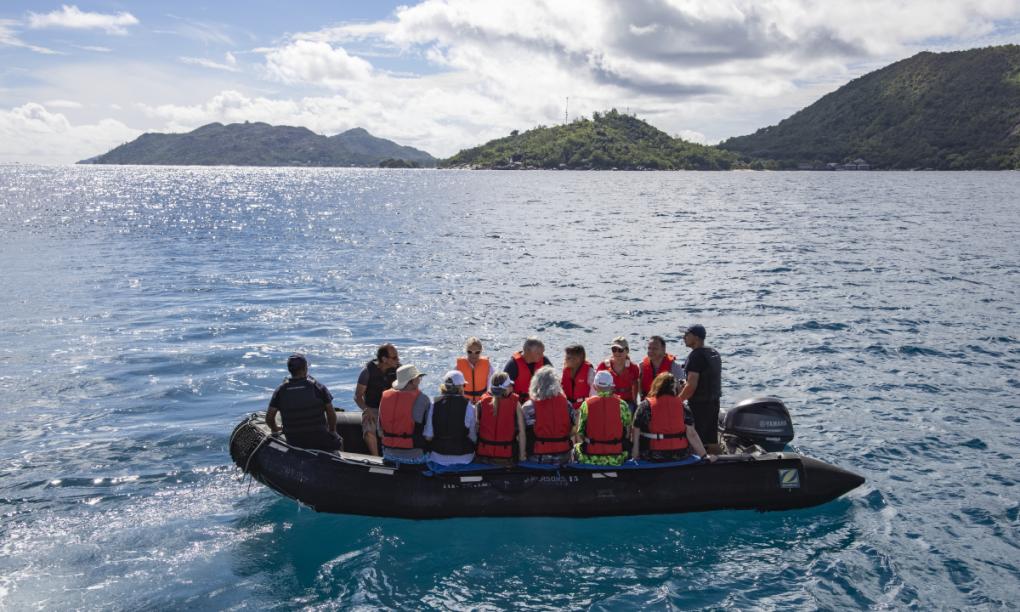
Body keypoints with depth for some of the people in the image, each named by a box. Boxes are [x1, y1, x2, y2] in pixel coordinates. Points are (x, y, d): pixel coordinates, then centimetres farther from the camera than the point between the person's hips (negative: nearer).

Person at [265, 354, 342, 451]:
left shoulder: (281, 390, -2)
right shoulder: (318, 387, -7)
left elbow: (269, 417, -1)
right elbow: (331, 414, -4)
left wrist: (274, 429, 20)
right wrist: (332, 431, 13)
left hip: (294, 442, 3)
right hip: (319, 441, -3)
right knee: (338, 442, 26)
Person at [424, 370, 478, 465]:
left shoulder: (434, 405, -5)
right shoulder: (468, 407, -11)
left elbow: (428, 437, -4)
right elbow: (473, 438, -5)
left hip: (438, 457, 3)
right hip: (463, 457, -3)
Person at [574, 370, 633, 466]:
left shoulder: (586, 404, -6)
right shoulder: (622, 404, -6)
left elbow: (580, 434, -1)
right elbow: (627, 432, 0)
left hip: (591, 458, 0)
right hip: (616, 458, 0)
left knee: (576, 448, 30)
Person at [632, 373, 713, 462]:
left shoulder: (645, 405, -4)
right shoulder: (681, 406, 0)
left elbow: (635, 436, -6)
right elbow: (691, 434, -4)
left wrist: (634, 456, 3)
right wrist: (705, 455, 2)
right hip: (680, 456, 2)